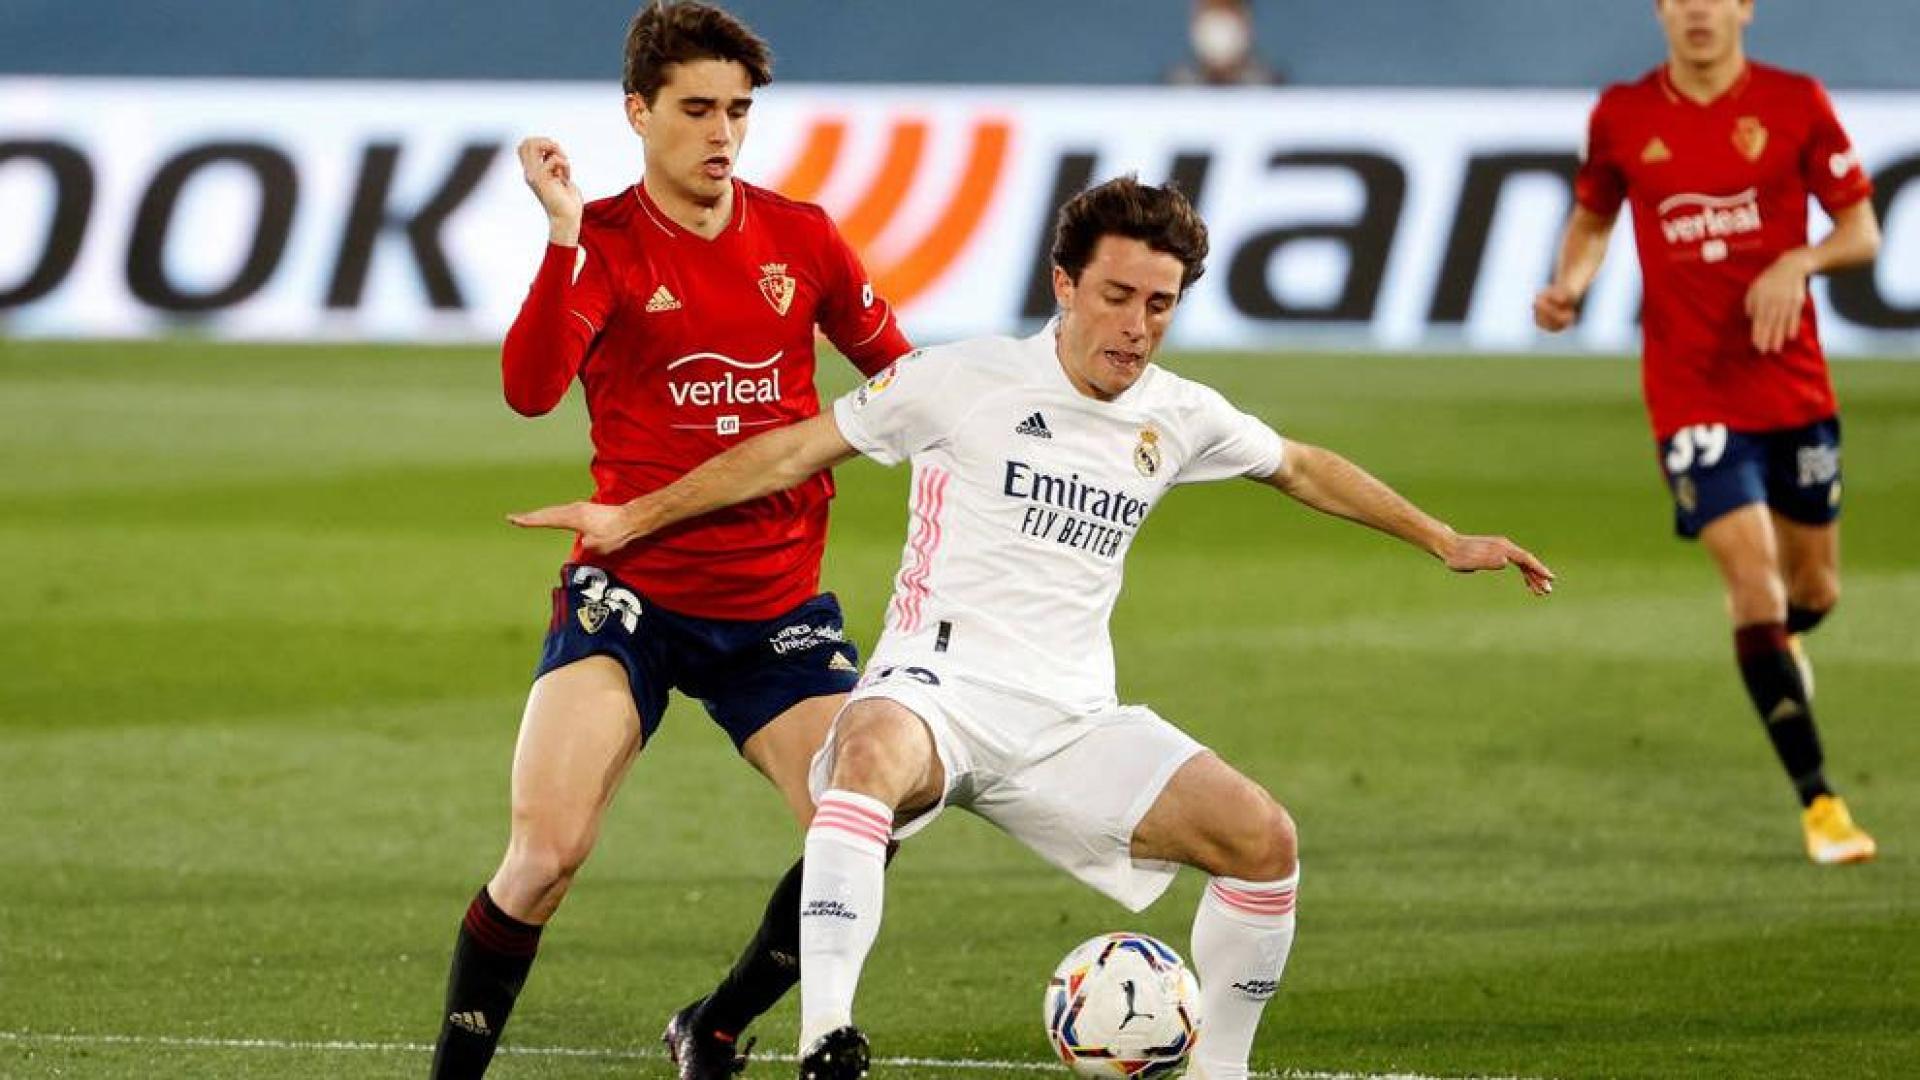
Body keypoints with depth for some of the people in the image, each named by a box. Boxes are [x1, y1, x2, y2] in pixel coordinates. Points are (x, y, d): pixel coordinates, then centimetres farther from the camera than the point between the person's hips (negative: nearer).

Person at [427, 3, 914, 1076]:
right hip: (631, 592, -3)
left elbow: (897, 371, 19)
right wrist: (563, 236, -32)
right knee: (546, 853, -18)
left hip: (778, 603, 3)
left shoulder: (800, 238, 3)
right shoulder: (603, 244, -7)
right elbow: (532, 389, -25)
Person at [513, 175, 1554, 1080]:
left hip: (1071, 721, 5)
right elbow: (801, 448, 3)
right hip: (938, 689, -5)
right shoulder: (968, 380, -4)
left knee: (1263, 837, -12)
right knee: (872, 753, -41)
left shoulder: (1177, 418, 9)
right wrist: (637, 516, 2)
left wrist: (1443, 541, 30)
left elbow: (1305, 468, 28)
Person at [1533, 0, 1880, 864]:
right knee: (1756, 587, -14)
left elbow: (1861, 230, 1)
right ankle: (1818, 803, -9)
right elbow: (1592, 219, 14)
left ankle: (1773, 642, 53)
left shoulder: (1795, 104, -3)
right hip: (1690, 394, -2)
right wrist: (1570, 284, -7)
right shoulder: (1621, 116, -1)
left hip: (1793, 385, 2)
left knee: (1812, 591, 13)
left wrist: (1799, 261, -19)